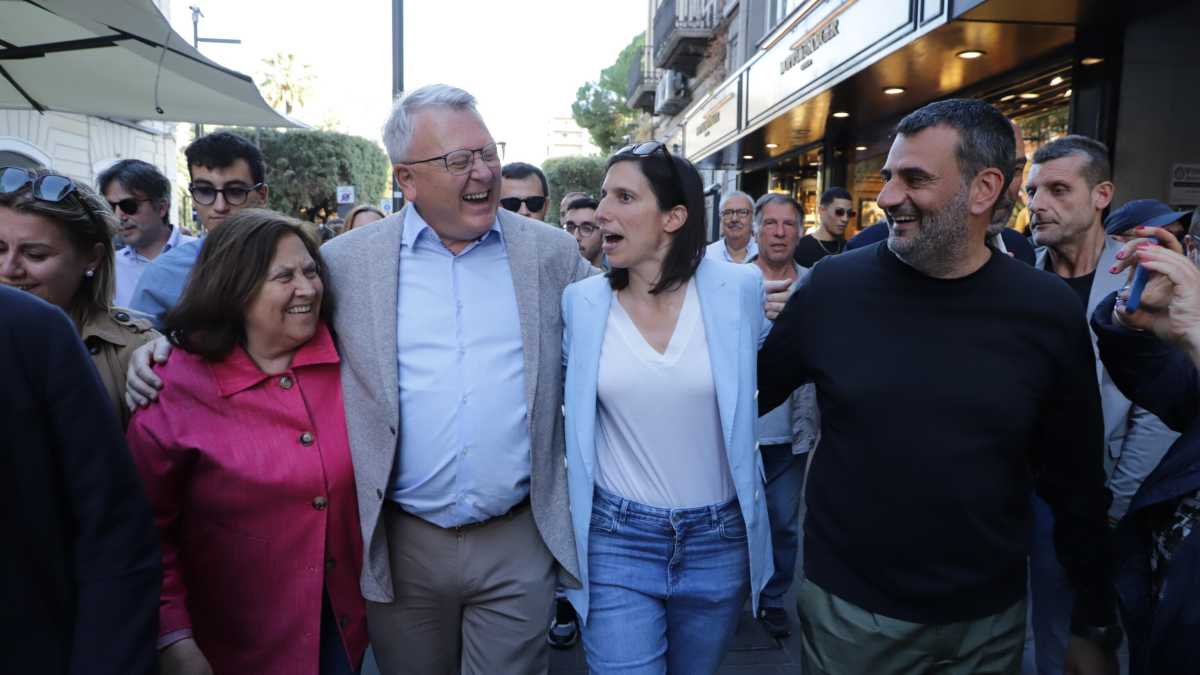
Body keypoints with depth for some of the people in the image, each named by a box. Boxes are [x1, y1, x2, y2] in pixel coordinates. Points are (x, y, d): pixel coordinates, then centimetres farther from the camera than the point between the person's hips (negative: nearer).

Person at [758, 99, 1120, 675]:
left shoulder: (1048, 312, -7)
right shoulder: (834, 287, -10)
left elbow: (1076, 483, 1)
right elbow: (749, 394, 3)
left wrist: (1095, 625, 7)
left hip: (992, 617, 2)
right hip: (846, 607, -1)